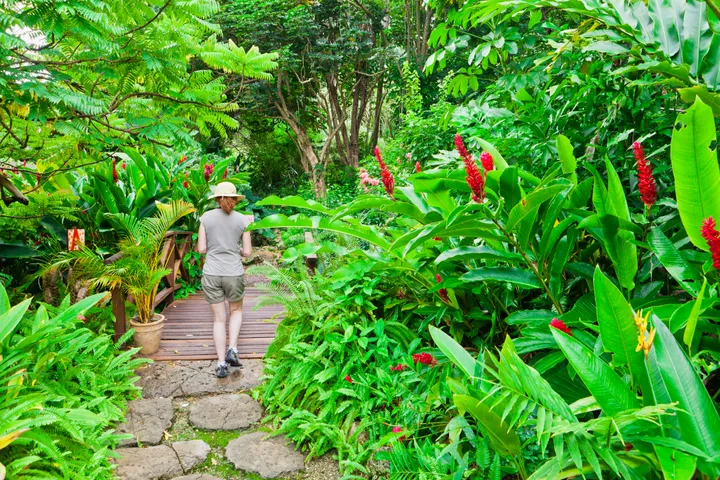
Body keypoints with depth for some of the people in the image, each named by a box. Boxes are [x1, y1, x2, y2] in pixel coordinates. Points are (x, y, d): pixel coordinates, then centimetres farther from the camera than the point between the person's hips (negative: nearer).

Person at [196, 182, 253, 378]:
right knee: (236, 311, 24)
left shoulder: (206, 217, -2)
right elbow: (247, 252, -1)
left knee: (218, 319, 11)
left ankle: (221, 364, 10)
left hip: (211, 274, 1)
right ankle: (232, 350, 7)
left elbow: (201, 249, -1)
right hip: (234, 273, -1)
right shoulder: (242, 220, -3)